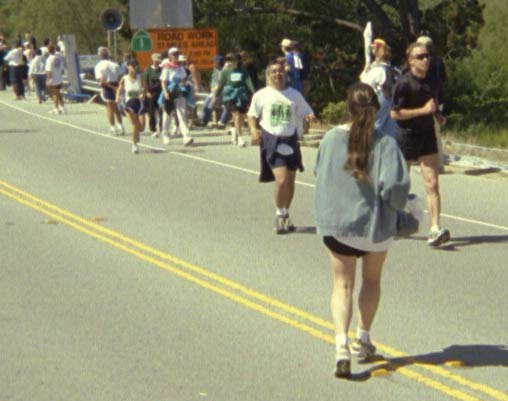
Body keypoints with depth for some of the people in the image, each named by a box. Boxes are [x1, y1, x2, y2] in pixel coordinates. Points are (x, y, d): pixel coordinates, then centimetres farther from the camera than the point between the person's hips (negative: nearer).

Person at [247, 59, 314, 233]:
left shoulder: (294, 94, 8)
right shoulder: (261, 95, 2)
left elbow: (306, 112, 12)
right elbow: (252, 114, 8)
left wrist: (310, 116, -12)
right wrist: (253, 129, -10)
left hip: (290, 140, 4)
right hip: (271, 141, -4)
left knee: (290, 181, 8)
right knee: (281, 179, -16)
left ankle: (285, 215, 27)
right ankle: (280, 215, 3)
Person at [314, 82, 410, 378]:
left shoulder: (332, 138, -4)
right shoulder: (385, 143, -15)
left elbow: (319, 174, 9)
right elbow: (394, 186, -23)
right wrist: (398, 204, -3)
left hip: (335, 224, 1)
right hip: (374, 224, -1)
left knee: (342, 284, 7)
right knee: (372, 280, 22)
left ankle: (342, 344, -14)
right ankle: (363, 340, 29)